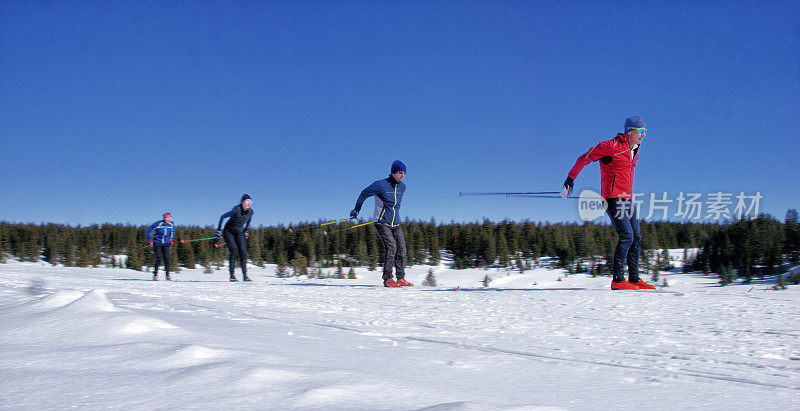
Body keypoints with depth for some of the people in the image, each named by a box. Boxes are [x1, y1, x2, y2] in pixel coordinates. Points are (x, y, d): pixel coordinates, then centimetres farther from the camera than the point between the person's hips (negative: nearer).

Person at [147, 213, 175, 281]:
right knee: (158, 259, -11)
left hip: (166, 244, 3)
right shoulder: (158, 223, -14)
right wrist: (149, 241, -7)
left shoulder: (171, 225, -2)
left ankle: (168, 275, -3)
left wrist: (170, 240, 15)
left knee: (167, 258, -8)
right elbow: (149, 230, -5)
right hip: (157, 243, -3)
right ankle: (155, 275, 1)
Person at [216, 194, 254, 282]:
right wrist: (219, 230, -12)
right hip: (229, 231, -4)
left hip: (239, 233, 4)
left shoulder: (250, 211, -10)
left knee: (243, 252, -9)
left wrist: (245, 231, 19)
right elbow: (222, 217, -14)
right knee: (233, 251, -17)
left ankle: (245, 275, -8)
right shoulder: (236, 210, -26)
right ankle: (232, 275, -14)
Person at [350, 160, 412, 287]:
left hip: (395, 223, 6)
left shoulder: (402, 187, 8)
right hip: (382, 222, -6)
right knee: (391, 246, -19)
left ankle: (401, 278, 1)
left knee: (401, 248, -5)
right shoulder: (381, 185, -11)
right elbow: (364, 193, 2)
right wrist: (356, 210, 11)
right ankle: (387, 279, -15)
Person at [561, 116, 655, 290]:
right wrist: (570, 179, -2)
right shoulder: (611, 146, -13)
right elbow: (585, 158, -7)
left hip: (627, 200, 9)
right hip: (613, 199, -9)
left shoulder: (635, 149, 14)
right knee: (627, 236, -16)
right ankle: (617, 280, -12)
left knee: (636, 238, 7)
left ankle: (634, 278, 14)